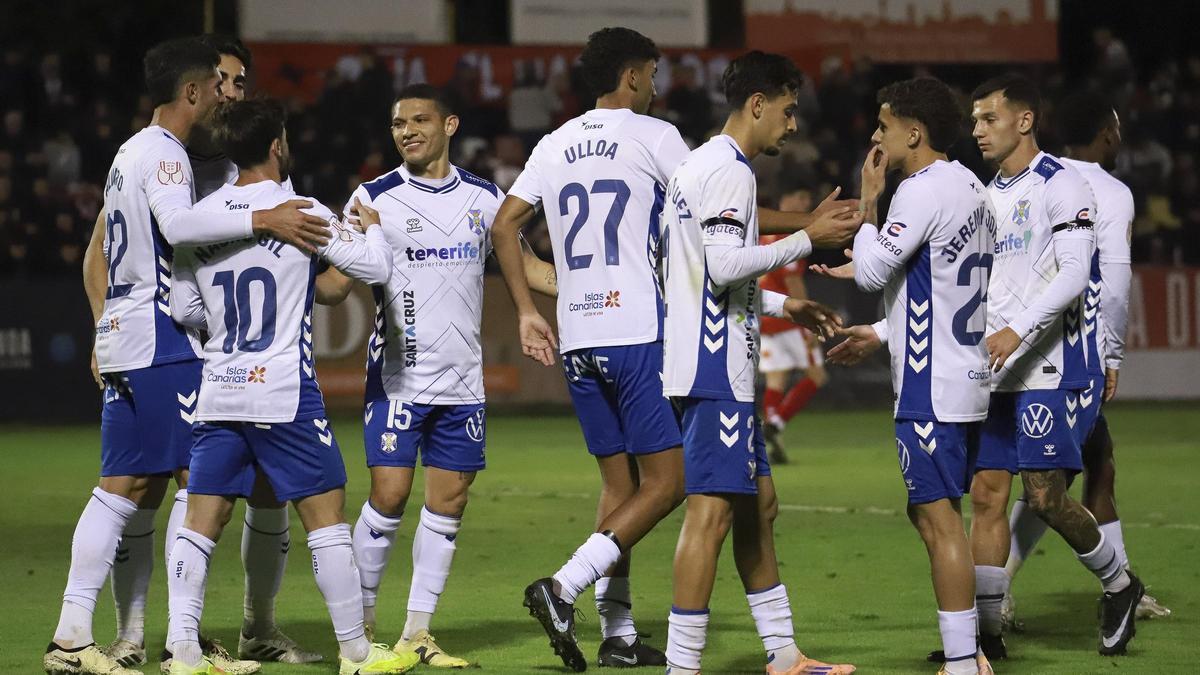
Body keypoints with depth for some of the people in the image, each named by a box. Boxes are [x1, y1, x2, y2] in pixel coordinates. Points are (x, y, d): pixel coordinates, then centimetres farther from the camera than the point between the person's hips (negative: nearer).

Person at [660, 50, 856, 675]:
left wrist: (781, 306, 26)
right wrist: (806, 240, -14)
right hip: (717, 368, -11)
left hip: (713, 362, 11)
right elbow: (725, 266, -22)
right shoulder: (728, 170, -12)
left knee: (757, 501, 15)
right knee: (713, 508, -12)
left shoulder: (697, 166, 20)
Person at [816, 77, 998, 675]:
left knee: (939, 520, -8)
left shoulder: (923, 190, -14)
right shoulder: (972, 189, 15)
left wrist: (867, 202, -4)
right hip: (965, 381, 10)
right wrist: (881, 333, 26)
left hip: (930, 390, -10)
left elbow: (871, 271, -17)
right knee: (929, 514, 15)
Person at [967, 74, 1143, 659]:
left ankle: (1119, 585, 13)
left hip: (1047, 365, -7)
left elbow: (1073, 274, -16)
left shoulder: (1059, 184, -6)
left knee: (1045, 494, -10)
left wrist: (1017, 330, -26)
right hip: (994, 370, 7)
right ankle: (985, 631, 4)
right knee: (986, 494, 2)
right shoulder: (988, 197, 18)